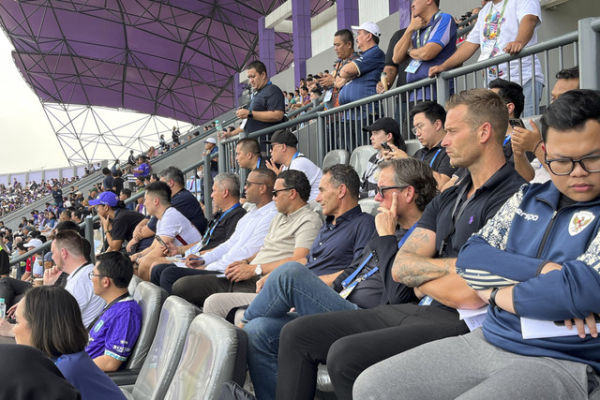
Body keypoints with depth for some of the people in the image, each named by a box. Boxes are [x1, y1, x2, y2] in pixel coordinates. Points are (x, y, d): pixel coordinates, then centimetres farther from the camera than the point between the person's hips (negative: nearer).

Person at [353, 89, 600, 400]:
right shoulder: (527, 199, 12)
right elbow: (469, 260, 2)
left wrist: (495, 294, -8)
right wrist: (543, 270, -13)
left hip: (563, 362, -6)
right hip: (486, 340, 7)